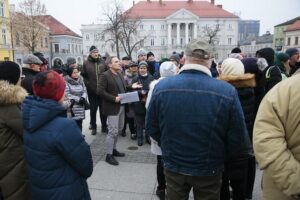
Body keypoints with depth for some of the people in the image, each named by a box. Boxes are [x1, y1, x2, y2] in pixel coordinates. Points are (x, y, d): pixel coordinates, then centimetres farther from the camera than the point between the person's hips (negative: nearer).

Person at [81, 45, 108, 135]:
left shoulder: (103, 62, 2)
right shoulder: (86, 63, -2)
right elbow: (83, 75, 3)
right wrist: (87, 84, -5)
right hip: (92, 90, -1)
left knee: (103, 109, 10)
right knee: (93, 109, 9)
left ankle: (104, 126, 23)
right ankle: (93, 126, 22)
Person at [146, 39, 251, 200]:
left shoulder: (162, 86, -15)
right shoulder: (227, 91, -20)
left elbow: (151, 129, -4)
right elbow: (237, 140, -14)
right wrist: (222, 155, 8)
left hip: (173, 166, 1)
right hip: (209, 170, -1)